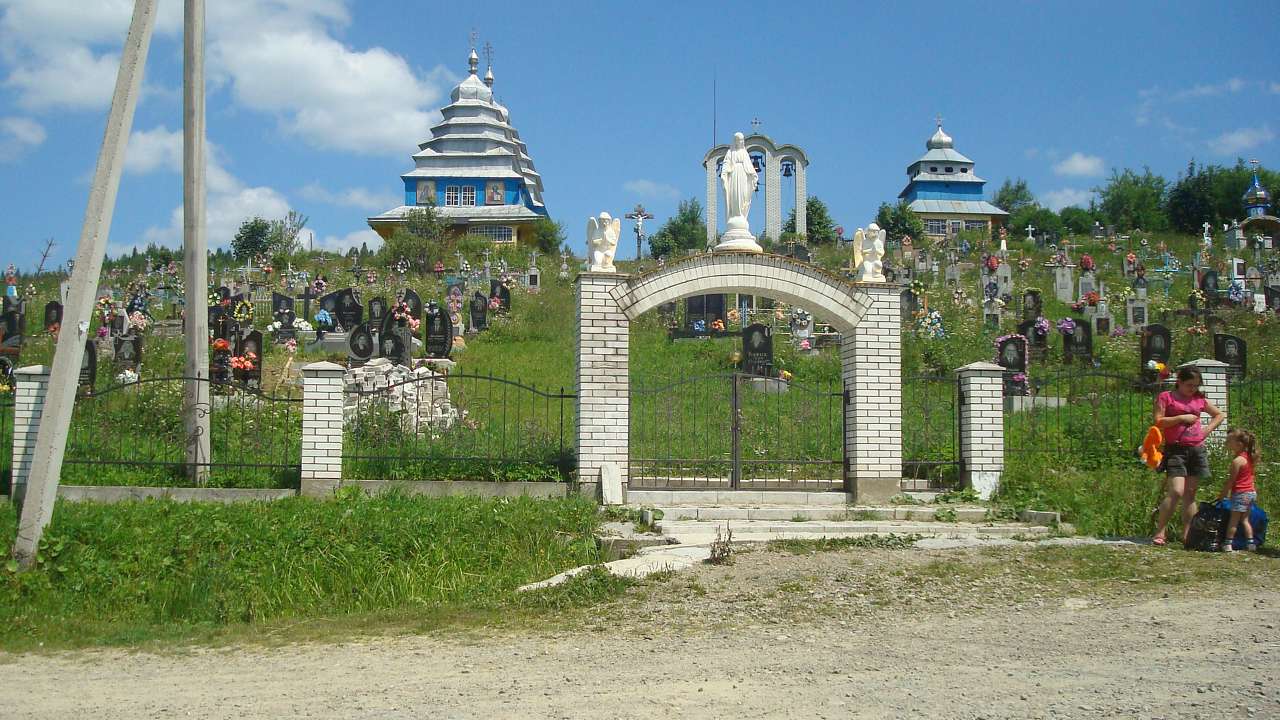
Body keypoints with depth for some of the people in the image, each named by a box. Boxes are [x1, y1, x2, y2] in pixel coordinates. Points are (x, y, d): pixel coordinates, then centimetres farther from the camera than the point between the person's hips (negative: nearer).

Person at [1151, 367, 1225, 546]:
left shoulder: (1200, 399, 15)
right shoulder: (1165, 397, 3)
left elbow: (1220, 415, 27)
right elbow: (1158, 422, -6)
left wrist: (1207, 430, 12)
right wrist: (1181, 418, -12)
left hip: (1197, 450, 5)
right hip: (1176, 450, -5)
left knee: (1190, 494, 5)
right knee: (1176, 492, -16)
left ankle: (1186, 534, 8)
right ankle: (1159, 533, -11)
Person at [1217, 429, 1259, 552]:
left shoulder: (1237, 461, -18)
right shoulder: (1249, 458, 8)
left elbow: (1230, 481, -15)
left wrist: (1222, 494, -5)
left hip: (1241, 494, -8)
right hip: (1251, 492, 8)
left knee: (1234, 519, -2)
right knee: (1244, 520, 15)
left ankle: (1228, 544, 0)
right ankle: (1250, 543, 14)